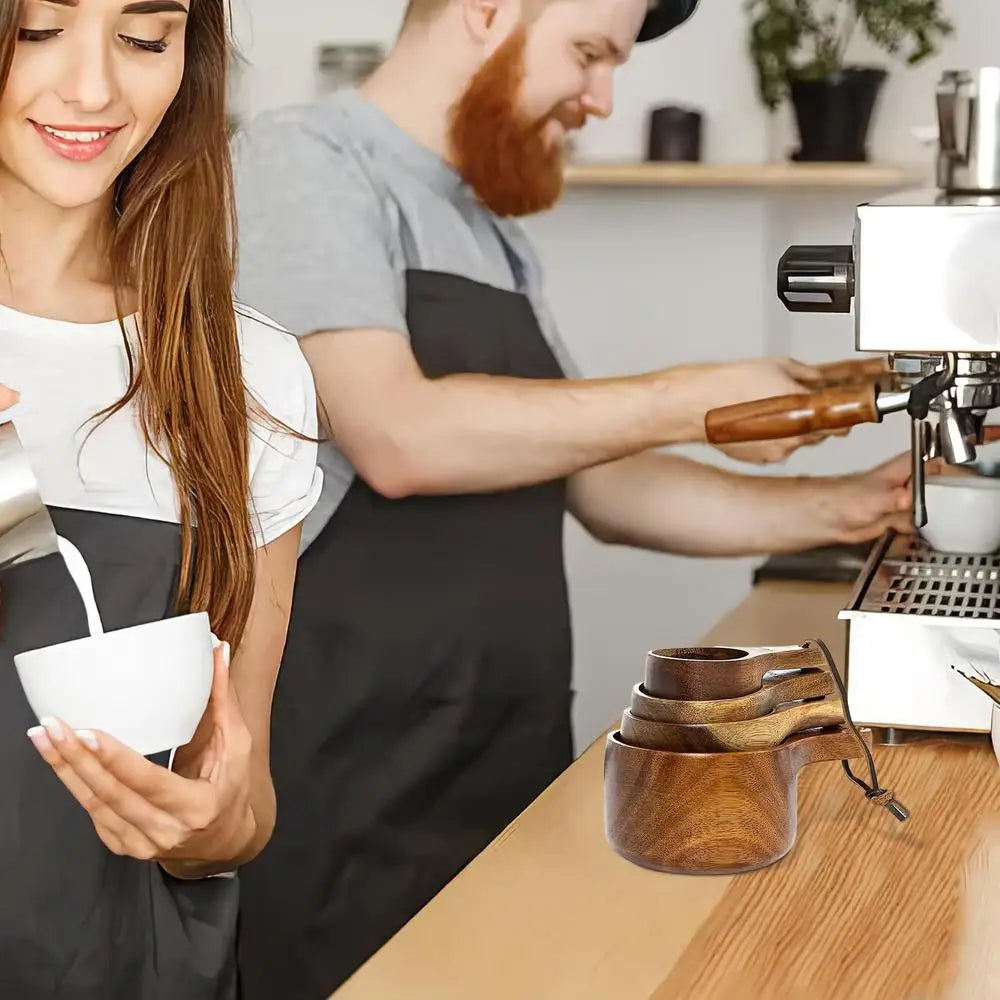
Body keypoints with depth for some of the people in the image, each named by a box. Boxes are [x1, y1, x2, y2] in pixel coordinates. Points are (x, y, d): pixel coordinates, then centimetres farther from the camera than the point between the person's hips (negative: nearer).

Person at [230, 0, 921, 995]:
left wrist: (839, 510, 8)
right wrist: (693, 402, -14)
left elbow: (599, 486, 18)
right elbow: (398, 438, -22)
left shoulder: (496, 239, 17)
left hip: (508, 773, 8)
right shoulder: (304, 160, -9)